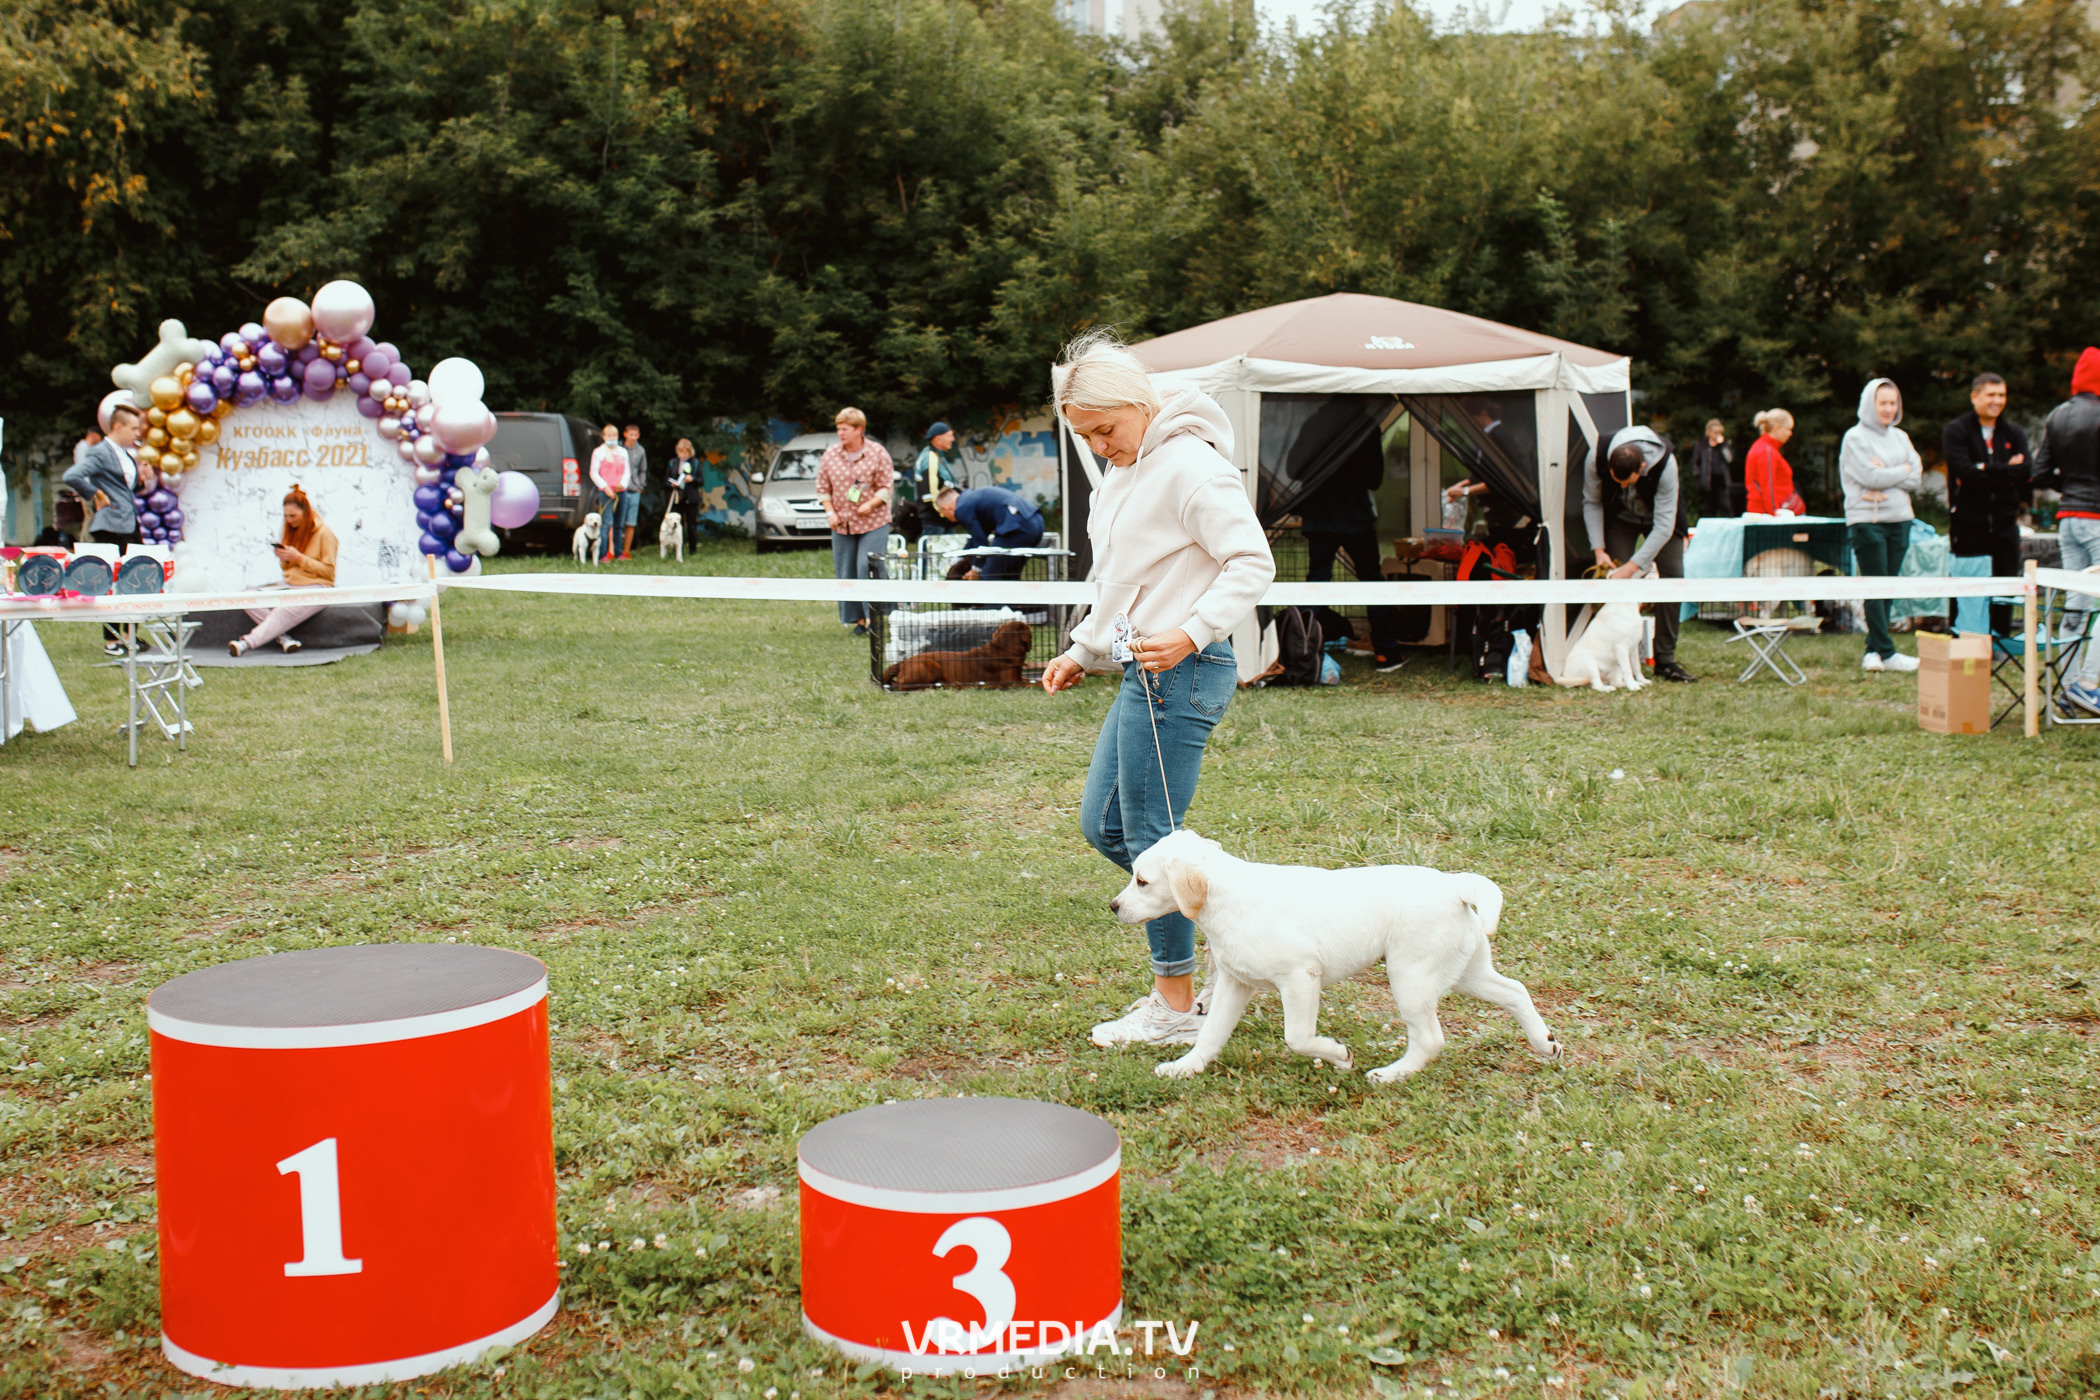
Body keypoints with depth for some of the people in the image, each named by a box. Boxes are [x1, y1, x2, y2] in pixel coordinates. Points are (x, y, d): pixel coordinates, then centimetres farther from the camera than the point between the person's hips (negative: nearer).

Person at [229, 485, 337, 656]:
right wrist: (284, 559, -3)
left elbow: (328, 571, -9)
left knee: (282, 613, -34)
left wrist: (299, 558, -15)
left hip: (316, 589, -8)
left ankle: (247, 643, -44)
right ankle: (282, 638, -25)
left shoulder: (324, 533, -3)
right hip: (290, 587, 8)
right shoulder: (292, 532, 17)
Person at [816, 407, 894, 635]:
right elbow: (822, 487, 11)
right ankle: (858, 619, 13)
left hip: (873, 522, -4)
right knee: (846, 574, 4)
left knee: (870, 569, -13)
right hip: (842, 523, 4)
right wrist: (830, 512, -3)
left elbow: (886, 487, -3)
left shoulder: (878, 453, -4)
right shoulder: (830, 454, 6)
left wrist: (871, 504, -19)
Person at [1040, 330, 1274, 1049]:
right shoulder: (1121, 473, 16)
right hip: (1143, 675, 10)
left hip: (1181, 673, -10)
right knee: (1101, 824, 13)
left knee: (1150, 837, -4)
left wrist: (1191, 634, -28)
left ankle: (1177, 1005, 8)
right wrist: (1081, 651, 20)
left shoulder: (1189, 465, -15)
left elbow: (1253, 563, -19)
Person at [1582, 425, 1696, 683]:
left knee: (1672, 575, -11)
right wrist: (1599, 549, -20)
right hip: (1620, 515, 1)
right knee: (1615, 579, -13)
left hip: (1660, 514, -1)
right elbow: (1592, 502, -12)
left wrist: (1633, 566, -38)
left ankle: (1665, 660, -8)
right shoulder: (1596, 460, -32)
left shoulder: (1665, 464, -38)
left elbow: (1664, 525, -34)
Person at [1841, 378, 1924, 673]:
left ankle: (1873, 651, 10)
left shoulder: (1900, 437, 15)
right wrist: (1902, 470, -2)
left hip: (1899, 519, 6)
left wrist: (1885, 477, -10)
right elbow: (1870, 477, -14)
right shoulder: (1855, 437, -3)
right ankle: (1886, 652, -5)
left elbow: (1915, 477, 4)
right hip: (1867, 520, -6)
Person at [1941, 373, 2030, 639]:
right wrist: (2007, 471, -12)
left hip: (2004, 524, 4)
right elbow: (1963, 470, -15)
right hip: (1968, 524, -4)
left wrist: (1986, 471, -12)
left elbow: (2026, 470, -2)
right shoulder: (1955, 432, 0)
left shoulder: (2014, 434, 13)